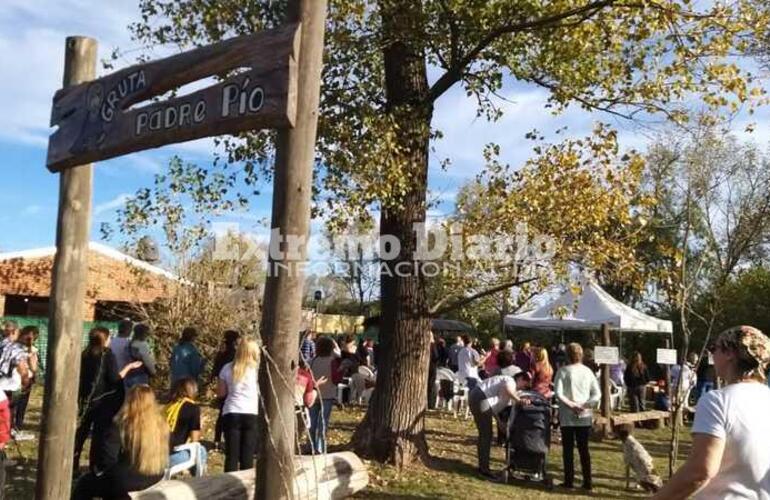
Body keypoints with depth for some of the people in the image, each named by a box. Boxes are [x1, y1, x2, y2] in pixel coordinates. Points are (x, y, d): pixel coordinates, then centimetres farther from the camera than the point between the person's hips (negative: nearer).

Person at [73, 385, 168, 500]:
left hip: (125, 480, -6)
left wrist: (97, 468, 4)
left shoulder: (122, 425, -17)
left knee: (83, 484, 19)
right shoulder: (161, 424, -2)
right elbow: (163, 456, 10)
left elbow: (107, 456, -18)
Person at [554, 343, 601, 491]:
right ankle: (587, 482, 11)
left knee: (568, 449, 6)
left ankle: (569, 481, 9)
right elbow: (597, 394, -1)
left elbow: (558, 393, -16)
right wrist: (585, 405, -5)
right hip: (585, 417, 3)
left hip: (567, 417, -3)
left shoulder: (563, 371, -7)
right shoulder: (588, 371, 3)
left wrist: (571, 404, -10)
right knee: (584, 449, 10)